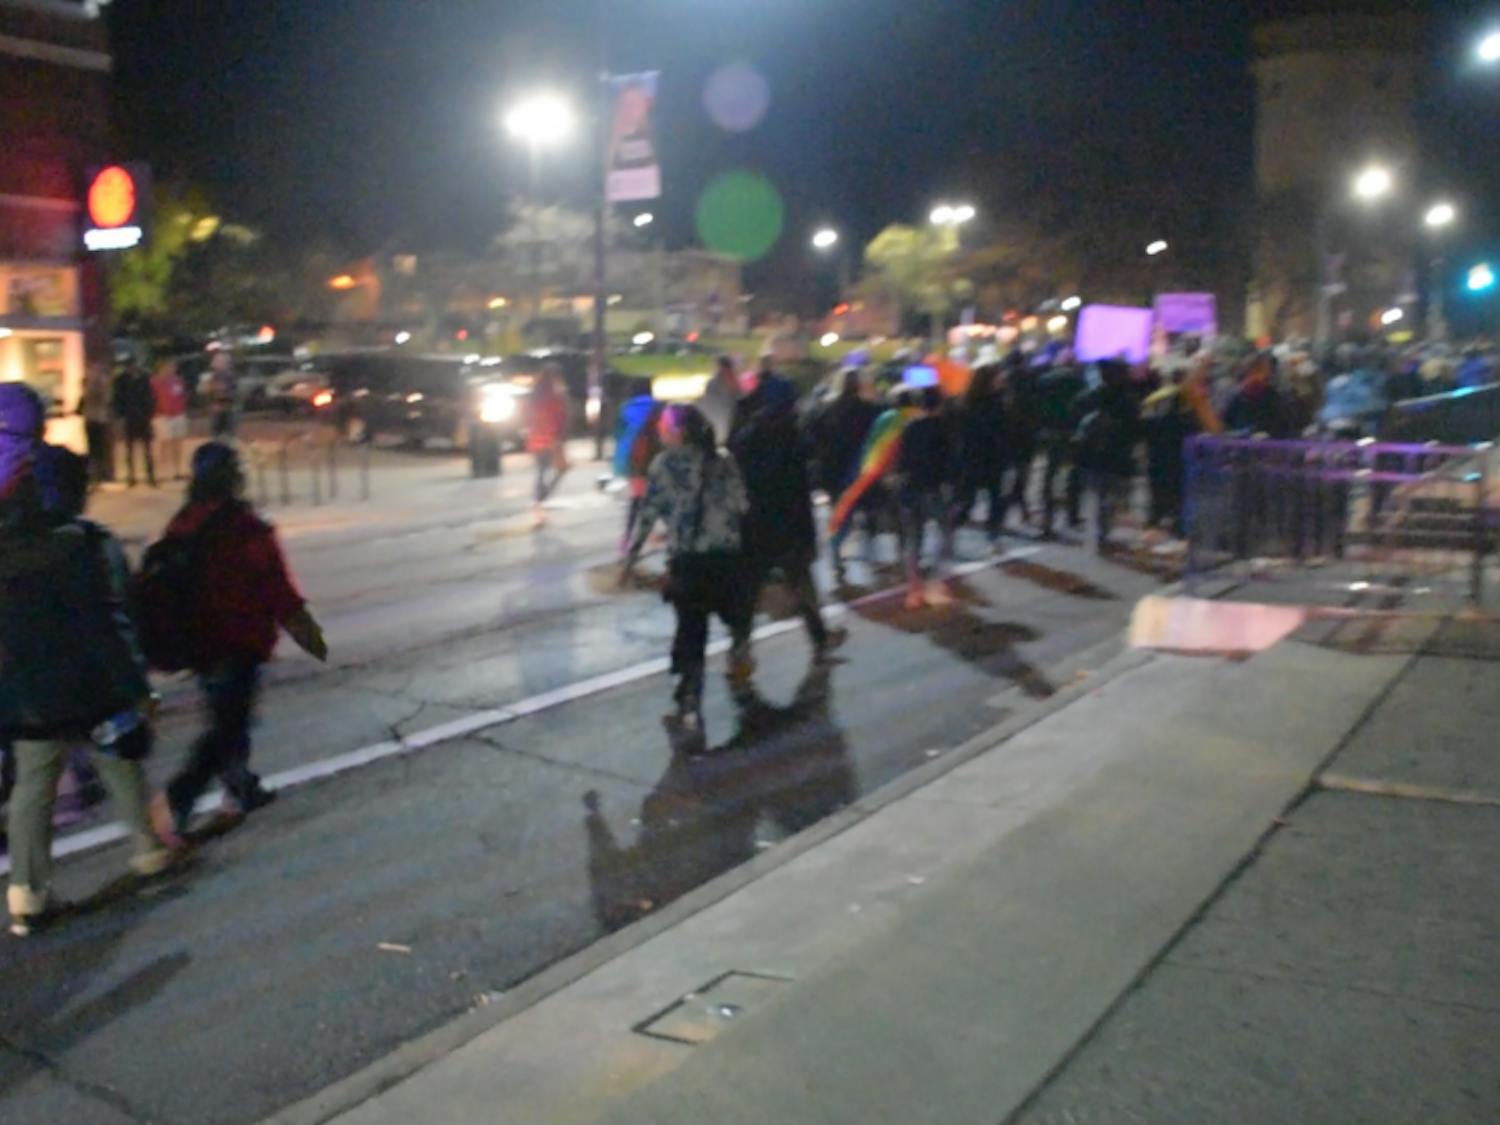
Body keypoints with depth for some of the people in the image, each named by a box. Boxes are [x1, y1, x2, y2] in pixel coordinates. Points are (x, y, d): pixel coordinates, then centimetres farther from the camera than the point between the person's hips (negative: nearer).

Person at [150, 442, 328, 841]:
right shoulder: (249, 530, -17)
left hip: (198, 643, 8)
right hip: (238, 646, -7)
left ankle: (241, 789, 34)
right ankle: (177, 798, -16)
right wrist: (312, 639, -5)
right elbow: (282, 598, -16)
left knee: (226, 715, 22)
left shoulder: (181, 525, 4)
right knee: (228, 724, -3)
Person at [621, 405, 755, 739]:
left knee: (691, 634, 7)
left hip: (687, 562, -2)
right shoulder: (724, 463, 11)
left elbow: (648, 513, -3)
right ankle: (739, 682, 32)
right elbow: (743, 508, 5)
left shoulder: (665, 463, 1)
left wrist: (630, 558, 1)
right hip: (729, 558, 2)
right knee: (739, 619, 27)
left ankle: (690, 712, 4)